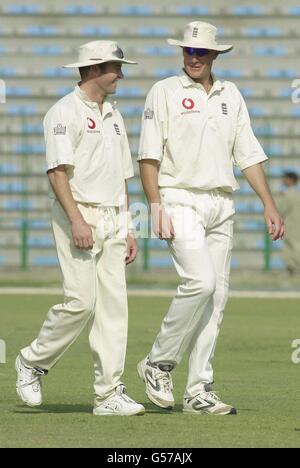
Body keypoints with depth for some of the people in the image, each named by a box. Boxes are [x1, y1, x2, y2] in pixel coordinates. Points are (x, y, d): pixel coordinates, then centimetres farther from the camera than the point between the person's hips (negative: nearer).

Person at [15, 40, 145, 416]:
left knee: (113, 304, 0)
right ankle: (32, 363, 8)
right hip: (78, 217, -8)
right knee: (81, 301, -13)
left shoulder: (112, 116, 20)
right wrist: (77, 220, -24)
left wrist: (127, 230, 17)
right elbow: (57, 170, -15)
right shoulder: (65, 112, -6)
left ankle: (109, 394, -2)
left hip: (112, 221, 8)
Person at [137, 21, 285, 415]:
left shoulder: (231, 95, 15)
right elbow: (148, 156, -4)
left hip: (222, 207, 5)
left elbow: (249, 154, 15)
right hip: (181, 201, -5)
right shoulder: (165, 92, 0)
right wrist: (156, 207, -13)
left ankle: (199, 392, 4)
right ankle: (159, 364, -4)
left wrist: (269, 204, 7)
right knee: (201, 283, -21)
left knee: (217, 296, 1)